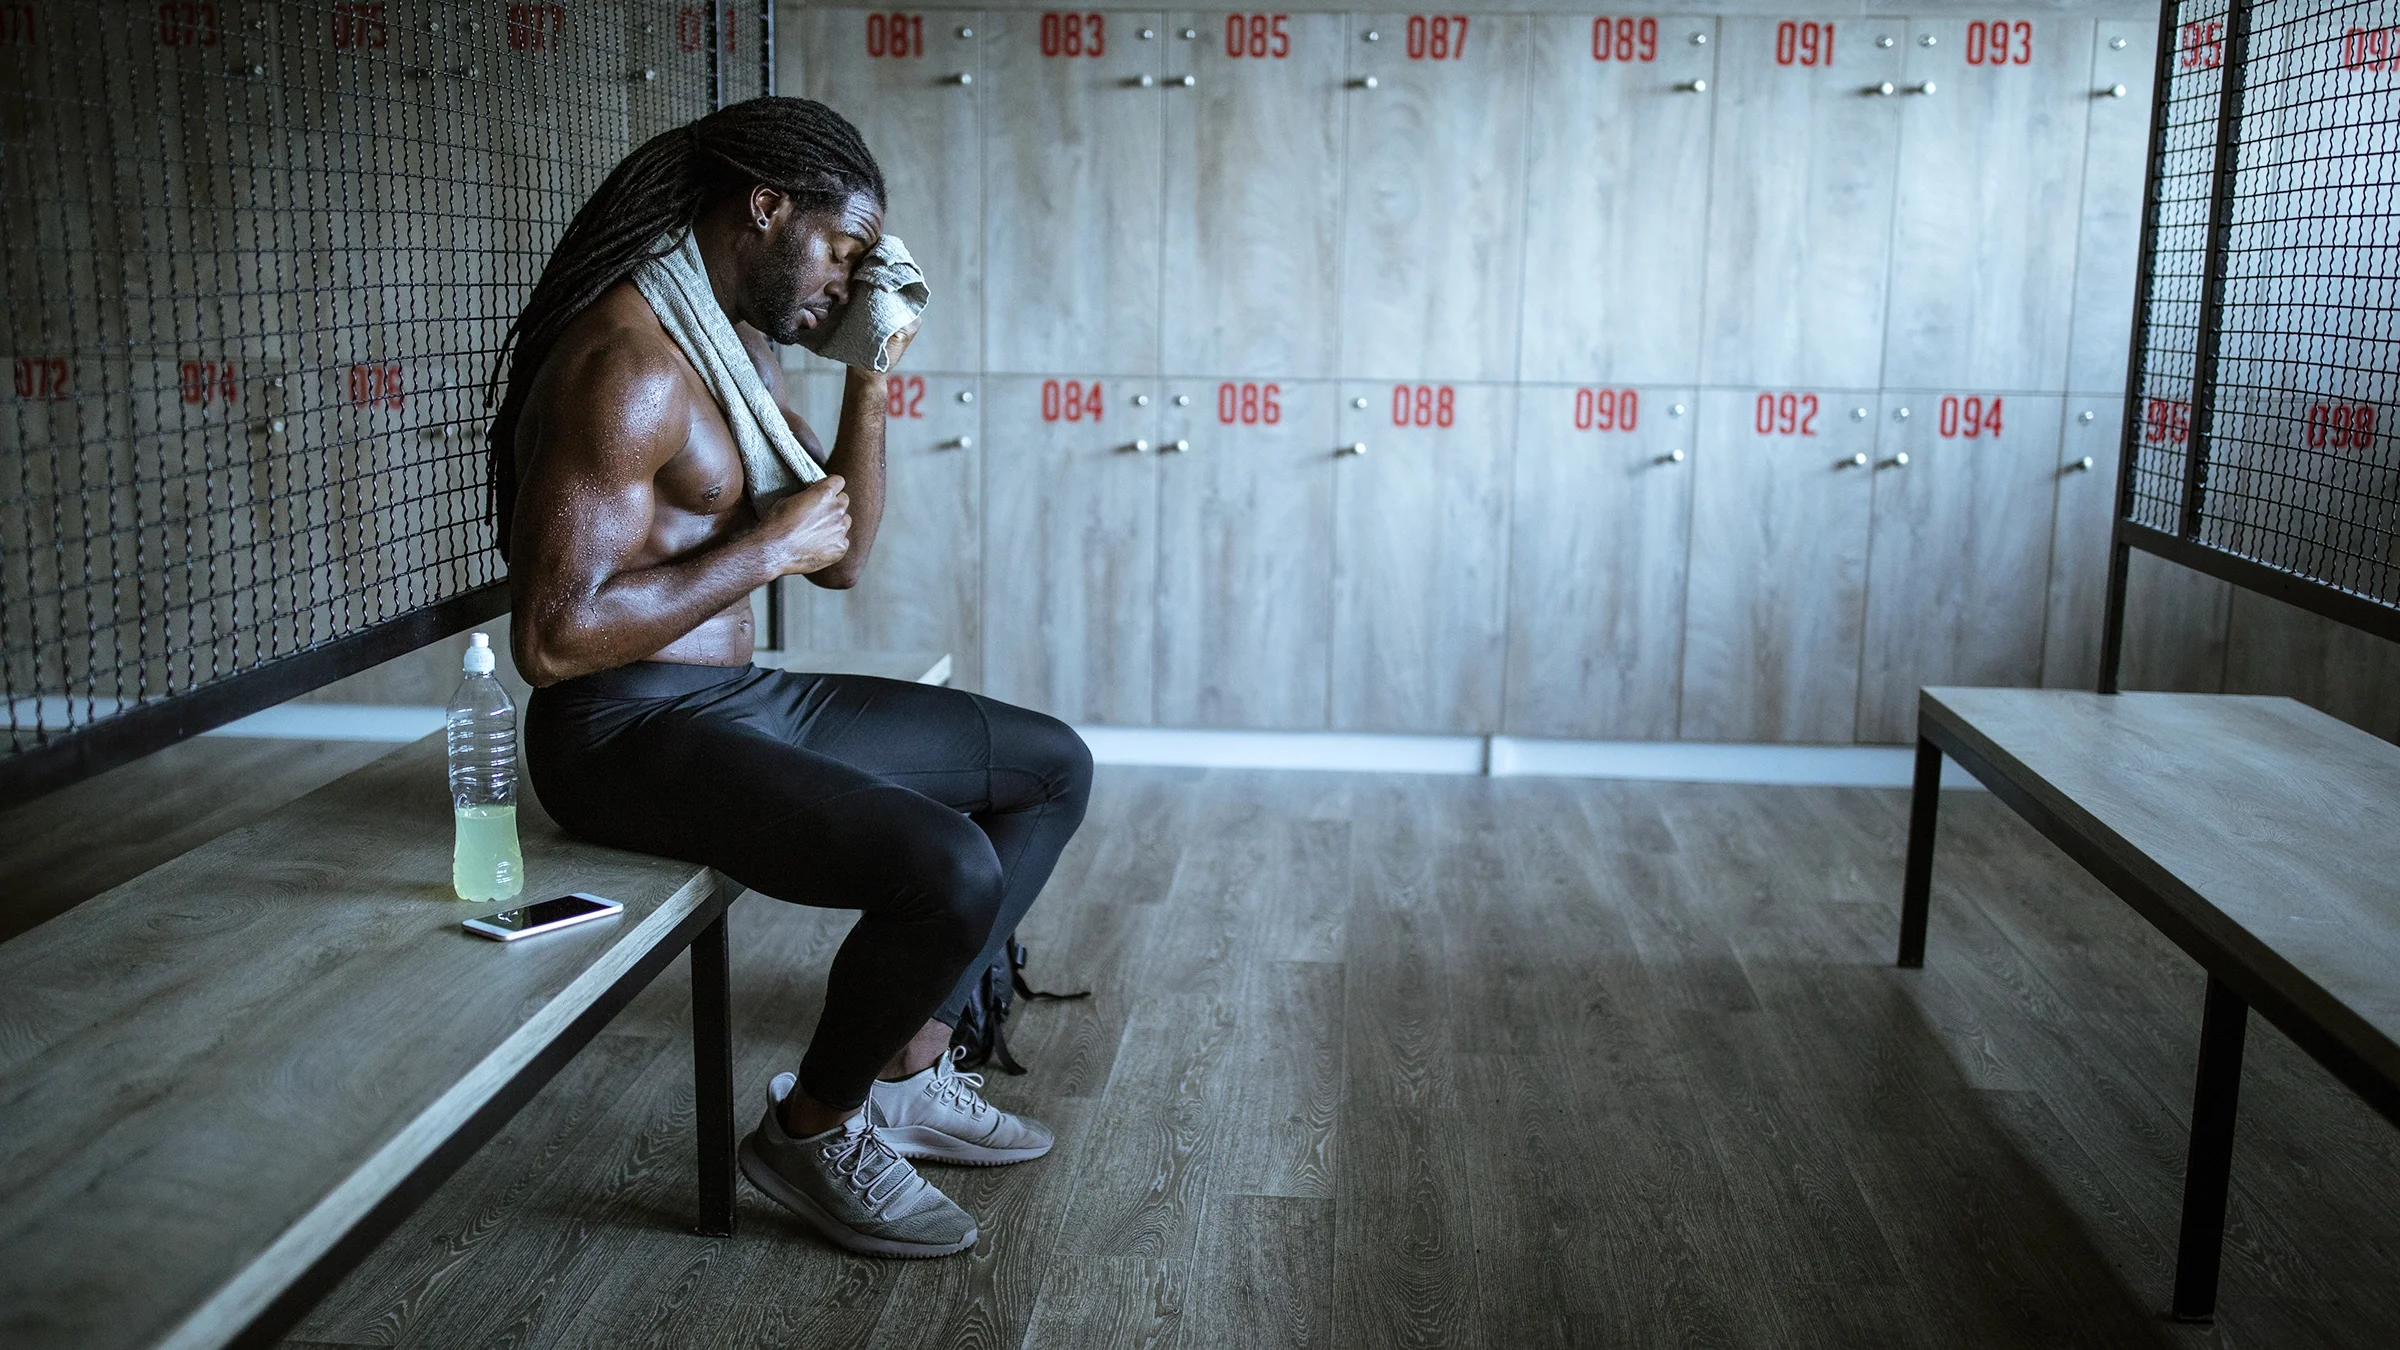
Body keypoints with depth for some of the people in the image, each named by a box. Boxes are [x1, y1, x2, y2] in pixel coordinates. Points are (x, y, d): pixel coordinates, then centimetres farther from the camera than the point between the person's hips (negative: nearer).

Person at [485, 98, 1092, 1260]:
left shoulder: (741, 348, 12)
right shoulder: (630, 364, -19)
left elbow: (842, 559, 17)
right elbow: (554, 636, -27)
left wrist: (869, 380, 6)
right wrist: (763, 549, -19)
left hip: (741, 700, 10)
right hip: (627, 729, -10)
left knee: (1053, 768, 10)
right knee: (952, 870, -29)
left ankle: (907, 1071, 13)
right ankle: (812, 1128, -2)